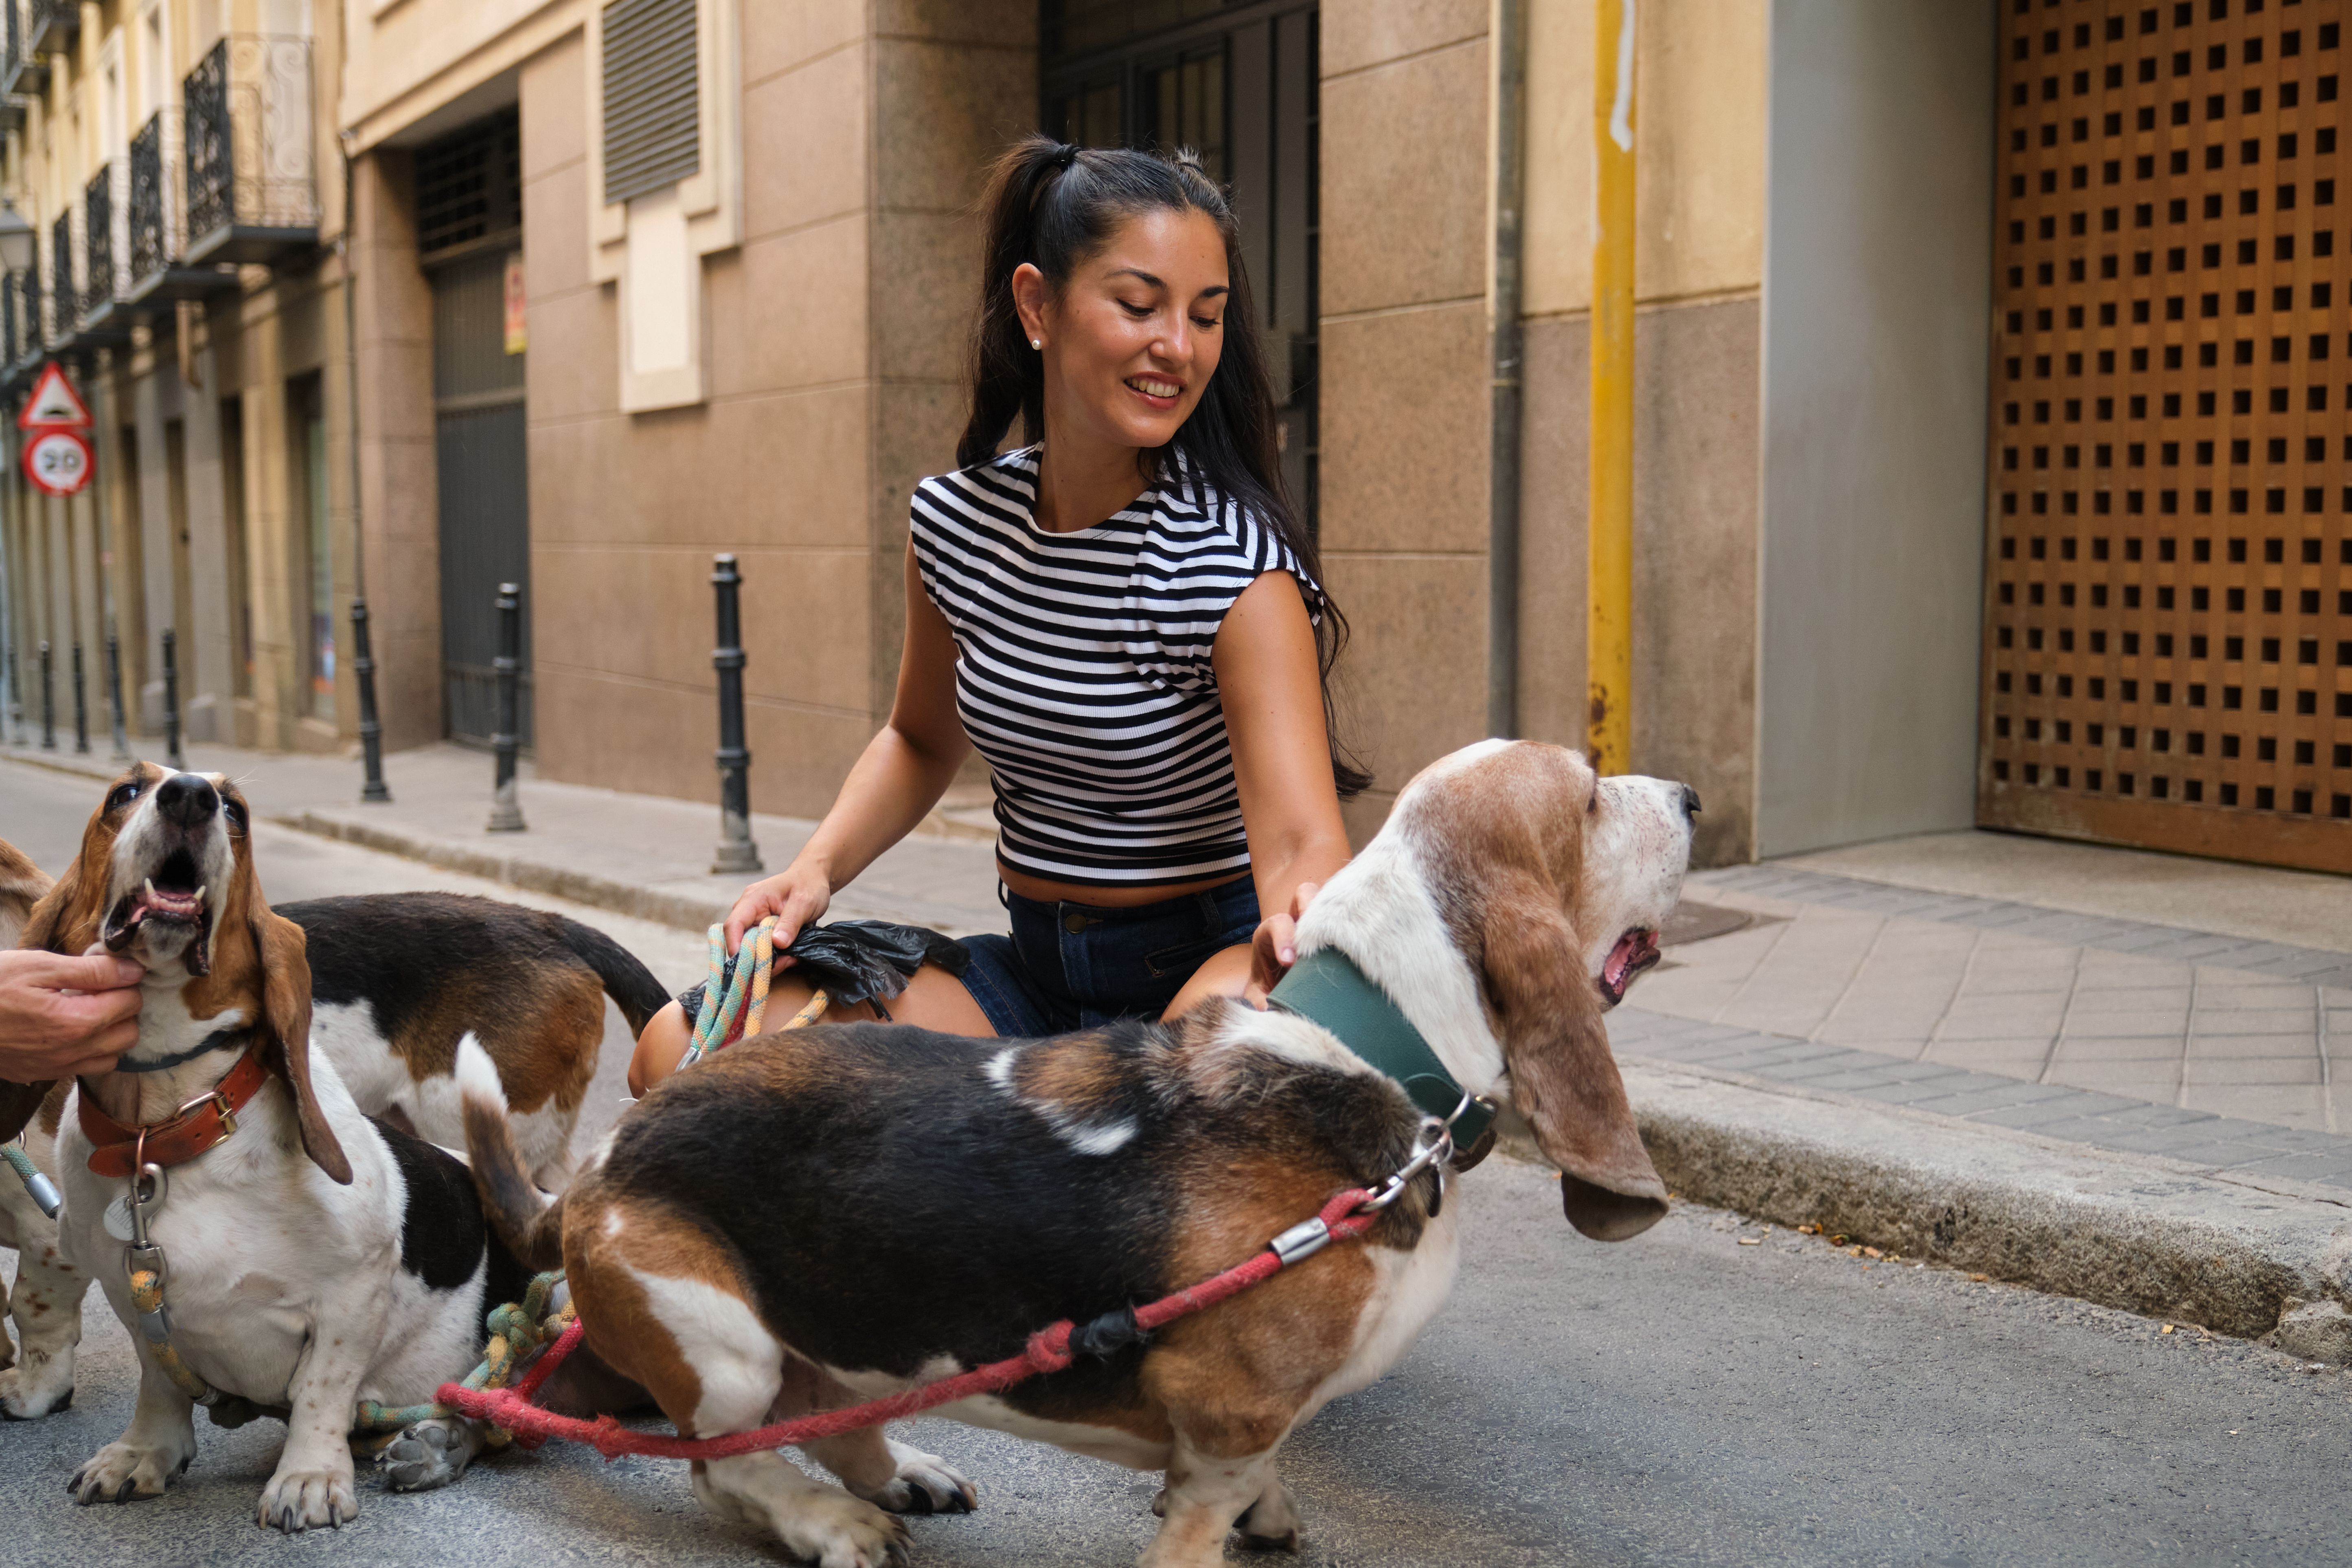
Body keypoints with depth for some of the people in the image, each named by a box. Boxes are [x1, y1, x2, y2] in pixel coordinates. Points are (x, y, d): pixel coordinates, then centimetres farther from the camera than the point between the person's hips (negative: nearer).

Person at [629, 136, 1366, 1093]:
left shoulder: (1235, 563, -16)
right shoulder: (957, 521, -1)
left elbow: (1301, 841, -27)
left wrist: (1303, 917, -51)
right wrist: (818, 866, -1)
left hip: (1202, 965, -5)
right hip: (1031, 969, 5)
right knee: (683, 1048, -12)